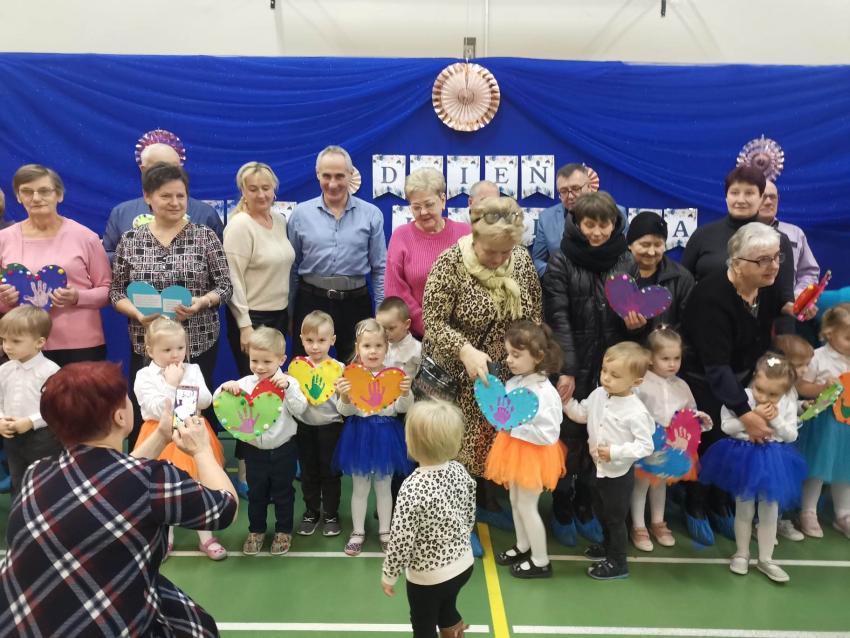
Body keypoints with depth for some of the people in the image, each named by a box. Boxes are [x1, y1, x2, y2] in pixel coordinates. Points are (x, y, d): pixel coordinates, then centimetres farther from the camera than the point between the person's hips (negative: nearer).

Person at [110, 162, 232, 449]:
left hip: (198, 342, -1)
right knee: (143, 414, 5)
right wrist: (137, 313, -13)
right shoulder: (130, 240, 3)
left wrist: (202, 302, -19)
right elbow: (116, 291, 6)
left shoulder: (205, 236, -1)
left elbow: (225, 285, 0)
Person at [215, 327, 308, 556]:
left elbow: (299, 410, -19)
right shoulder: (245, 383, -4)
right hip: (254, 449, 2)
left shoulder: (288, 382, -10)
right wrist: (225, 388, -23)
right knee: (256, 493, 17)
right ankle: (256, 530, 35)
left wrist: (288, 387, -29)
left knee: (283, 493, 13)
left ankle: (284, 531, 30)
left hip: (283, 449, -2)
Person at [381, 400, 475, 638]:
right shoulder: (459, 470, -12)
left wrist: (388, 575, -7)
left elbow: (401, 541, -24)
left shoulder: (413, 489, -31)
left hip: (428, 576, -5)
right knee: (447, 611, 31)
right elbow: (470, 517, 3)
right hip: (463, 564, 5)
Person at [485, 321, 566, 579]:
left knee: (527, 506, 6)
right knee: (515, 502, 22)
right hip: (514, 450, 8)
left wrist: (514, 428, -26)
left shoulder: (544, 393, -27)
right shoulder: (513, 383, -4)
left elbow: (549, 435, -27)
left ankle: (541, 561, 25)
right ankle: (522, 546, 43)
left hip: (533, 455, -8)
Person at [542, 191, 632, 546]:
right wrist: (566, 369, -19)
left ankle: (585, 506, 27)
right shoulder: (561, 263, -4)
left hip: (611, 369, 3)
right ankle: (562, 508, 23)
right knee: (568, 438, 5)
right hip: (573, 368, -3)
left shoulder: (626, 261, 6)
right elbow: (558, 319, -12)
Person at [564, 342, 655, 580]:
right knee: (601, 511, 26)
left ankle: (618, 563, 28)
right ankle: (608, 546, 50)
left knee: (615, 517, 9)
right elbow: (581, 414, 9)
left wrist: (615, 452, -30)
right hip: (600, 468, 8)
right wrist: (566, 400, -7)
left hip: (619, 473, -7)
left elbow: (645, 446, -24)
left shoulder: (636, 412, -27)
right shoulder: (598, 395, -6)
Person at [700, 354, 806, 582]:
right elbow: (726, 426, -18)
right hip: (745, 458, -2)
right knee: (744, 510, 13)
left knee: (769, 512, 13)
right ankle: (741, 554, 31)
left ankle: (765, 559, 29)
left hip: (772, 461, 2)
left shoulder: (788, 404, -9)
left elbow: (792, 435, -6)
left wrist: (776, 419, -22)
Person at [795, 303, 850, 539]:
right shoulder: (817, 357, -12)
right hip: (823, 420, -5)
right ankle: (808, 513, 20)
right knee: (817, 469, 6)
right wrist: (824, 387, -23)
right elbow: (801, 388, -9)